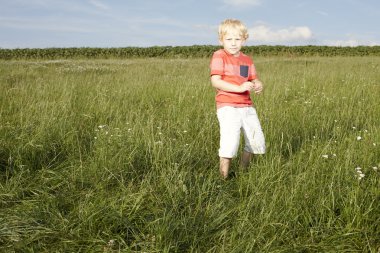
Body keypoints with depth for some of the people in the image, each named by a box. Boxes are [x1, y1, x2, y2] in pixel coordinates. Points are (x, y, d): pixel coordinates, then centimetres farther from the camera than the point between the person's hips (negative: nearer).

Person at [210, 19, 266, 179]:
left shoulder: (247, 60, 14)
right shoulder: (219, 56, -5)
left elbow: (254, 80, 18)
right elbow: (215, 81, -16)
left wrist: (258, 86, -8)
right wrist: (240, 88, -23)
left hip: (247, 107, 7)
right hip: (227, 107, -7)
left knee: (257, 141, 11)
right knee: (230, 142, -17)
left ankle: (244, 169, 32)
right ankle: (224, 177, -1)